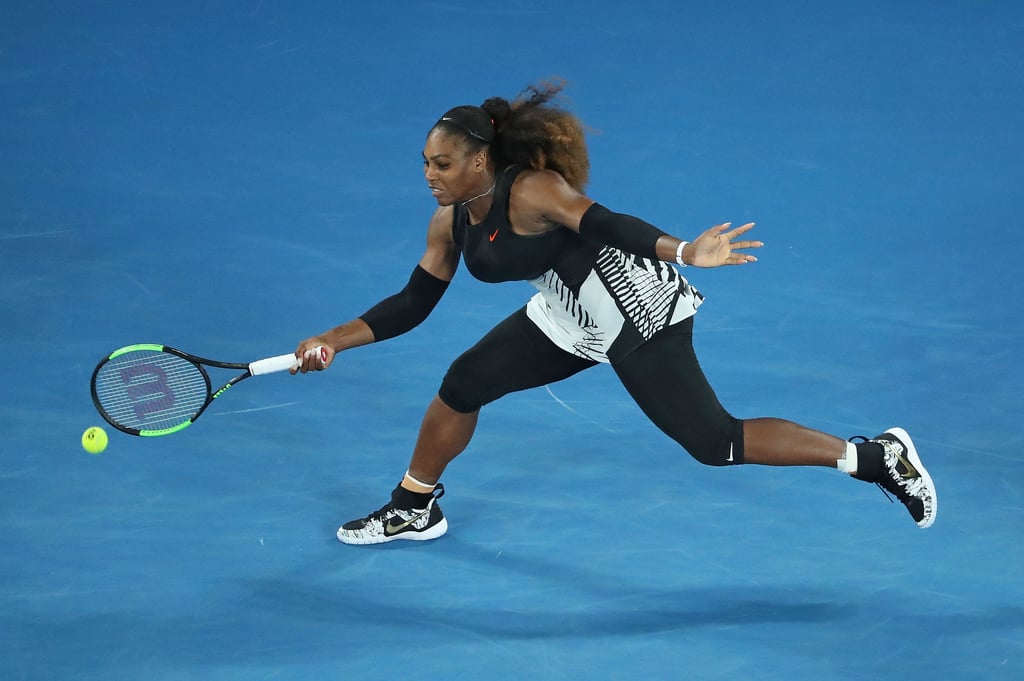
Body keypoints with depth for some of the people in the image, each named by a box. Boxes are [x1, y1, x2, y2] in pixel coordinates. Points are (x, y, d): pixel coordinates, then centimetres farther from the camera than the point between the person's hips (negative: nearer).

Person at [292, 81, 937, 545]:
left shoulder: (531, 190, -25)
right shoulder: (450, 224, 1)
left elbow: (605, 224, -38)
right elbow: (413, 304, 9)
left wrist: (684, 252, -52)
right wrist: (337, 339, 0)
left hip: (641, 311, -8)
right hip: (572, 319, 9)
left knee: (715, 443, -14)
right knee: (464, 383, 7)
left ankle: (877, 456, -4)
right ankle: (415, 509, 29)